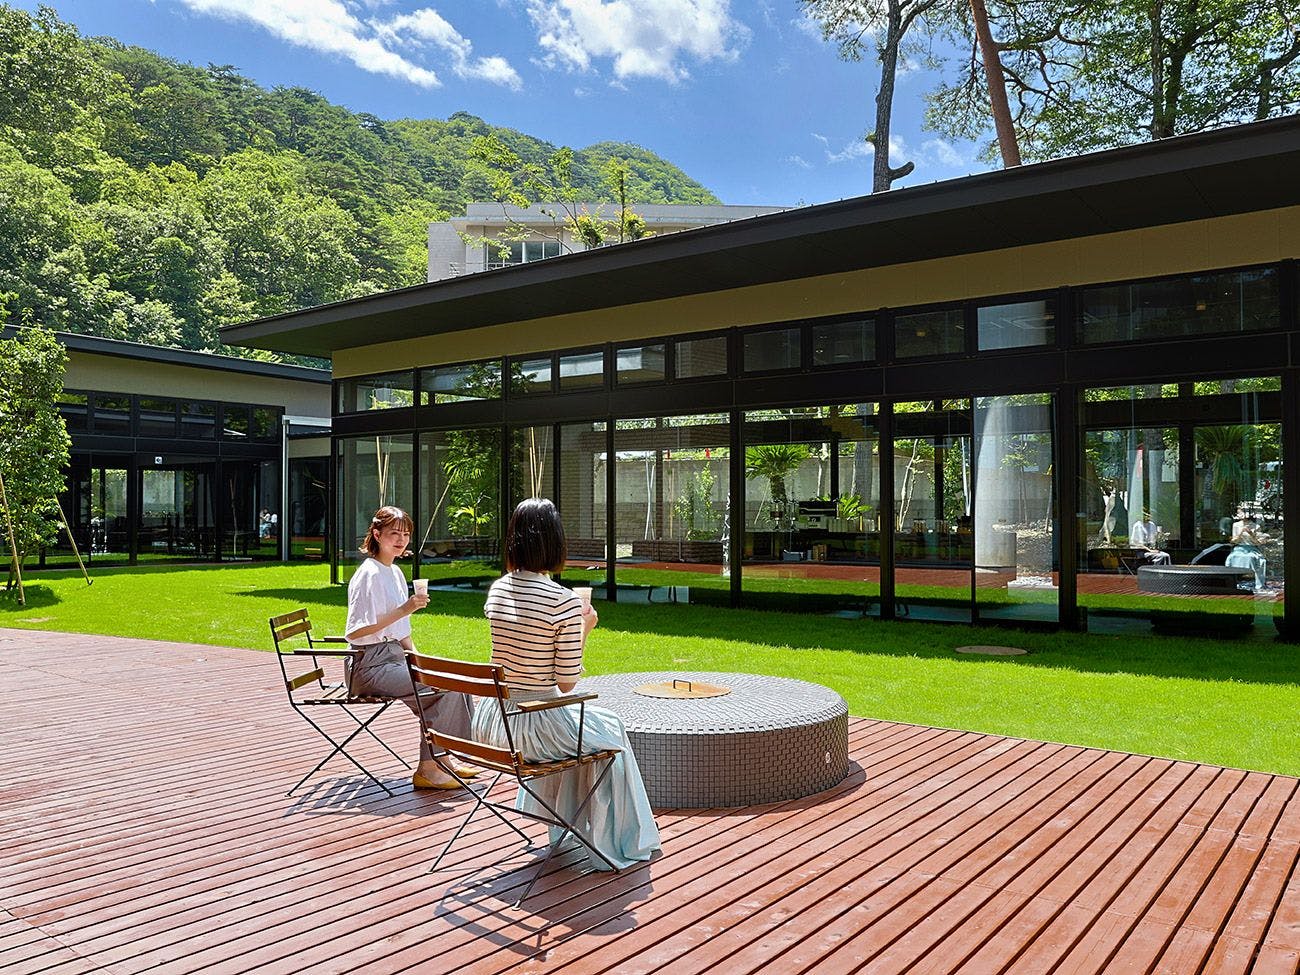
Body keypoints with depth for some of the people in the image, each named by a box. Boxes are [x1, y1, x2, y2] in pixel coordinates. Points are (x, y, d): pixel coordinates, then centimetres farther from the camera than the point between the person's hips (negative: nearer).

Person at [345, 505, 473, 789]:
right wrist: (402, 610, -25)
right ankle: (427, 769, -10)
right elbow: (354, 632, -22)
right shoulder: (369, 574, -15)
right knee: (447, 688, -20)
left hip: (394, 656, 9)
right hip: (371, 665, -9)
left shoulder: (395, 572, 14)